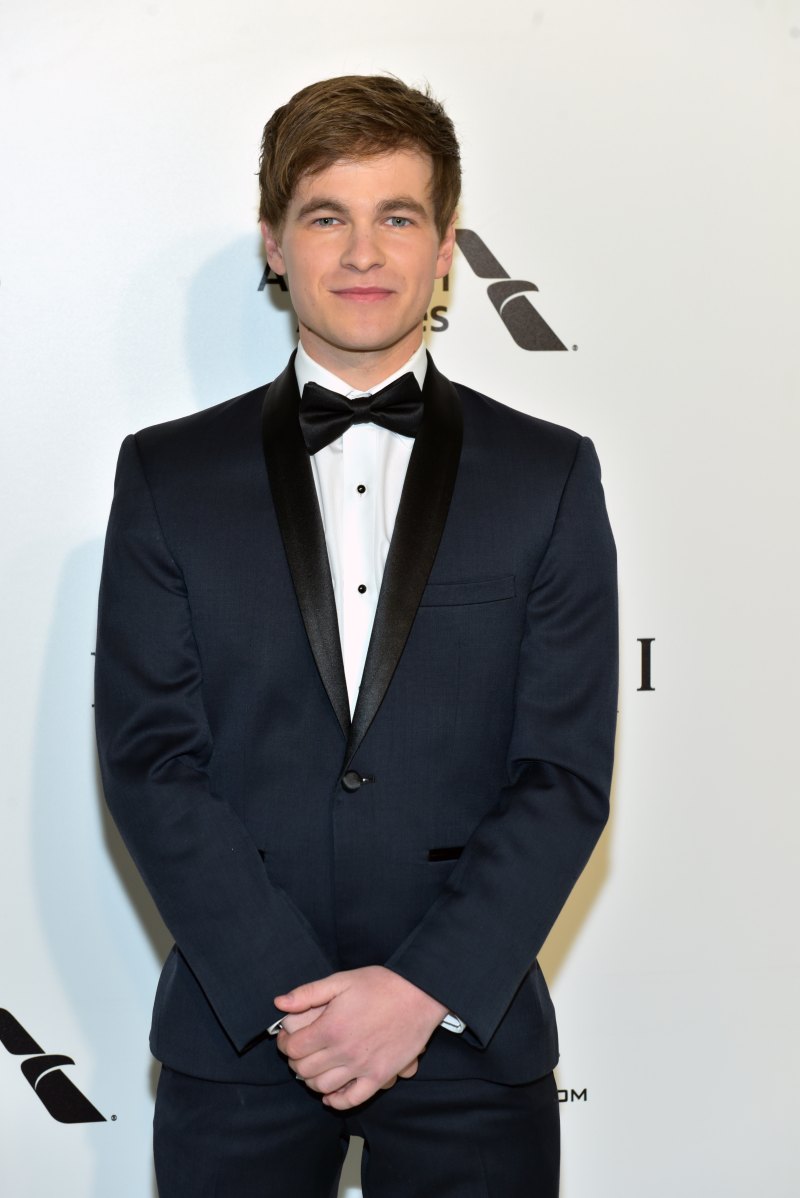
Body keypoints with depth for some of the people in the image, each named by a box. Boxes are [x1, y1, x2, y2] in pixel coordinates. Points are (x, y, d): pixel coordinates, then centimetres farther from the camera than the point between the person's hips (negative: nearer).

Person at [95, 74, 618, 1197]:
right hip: (238, 1035, 1)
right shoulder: (169, 475, 2)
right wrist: (288, 993, -12)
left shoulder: (550, 475, 1)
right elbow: (149, 758, -4)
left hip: (472, 1034, 0)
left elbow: (567, 771, -4)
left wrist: (427, 988, -13)